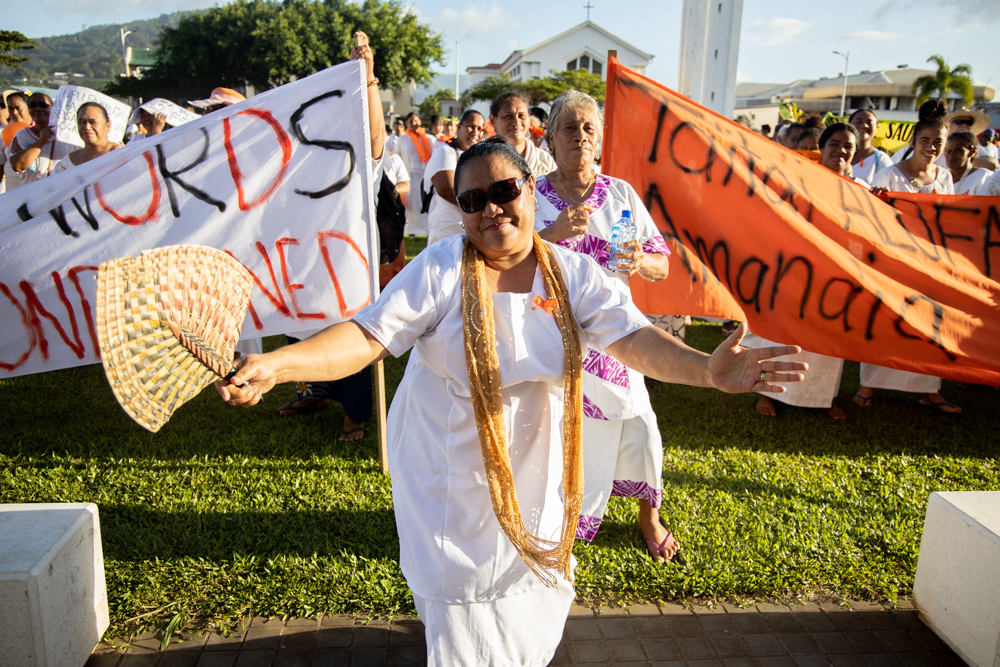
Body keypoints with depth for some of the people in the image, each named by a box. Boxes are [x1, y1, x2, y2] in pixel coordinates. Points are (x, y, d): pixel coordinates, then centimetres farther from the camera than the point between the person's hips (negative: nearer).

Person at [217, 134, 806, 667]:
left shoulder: (574, 275, -7)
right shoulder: (440, 270, -14)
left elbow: (634, 338, -17)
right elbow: (368, 336, -20)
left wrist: (706, 369, -37)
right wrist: (277, 365, -36)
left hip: (535, 474, 3)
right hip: (452, 477, -2)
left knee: (533, 611, 20)